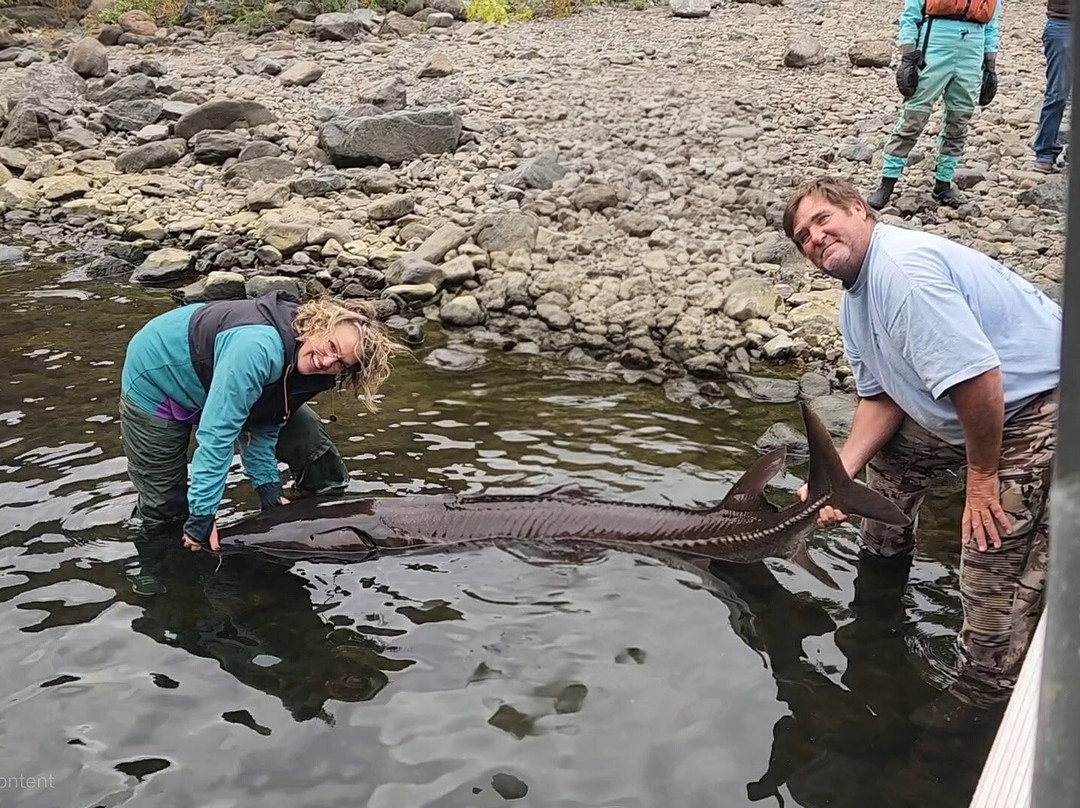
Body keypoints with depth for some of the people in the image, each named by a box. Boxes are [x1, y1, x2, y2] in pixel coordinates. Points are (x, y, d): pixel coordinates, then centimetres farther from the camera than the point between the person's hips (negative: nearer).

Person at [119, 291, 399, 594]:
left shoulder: (310, 370, -17)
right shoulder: (260, 347, -43)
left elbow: (263, 423, -7)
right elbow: (216, 433, -41)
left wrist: (268, 487, -14)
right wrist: (202, 515, -37)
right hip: (155, 380, -7)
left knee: (308, 437, -1)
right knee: (163, 505, -2)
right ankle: (151, 577, 24)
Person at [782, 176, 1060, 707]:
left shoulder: (904, 267, -26)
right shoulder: (854, 305, 9)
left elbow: (977, 376, -32)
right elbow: (880, 398, 9)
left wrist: (981, 476, -21)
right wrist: (839, 475, -6)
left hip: (1042, 408, -11)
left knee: (994, 578, -11)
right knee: (887, 448, 24)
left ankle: (977, 702, 6)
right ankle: (884, 556, 47)